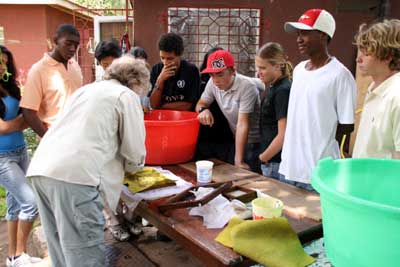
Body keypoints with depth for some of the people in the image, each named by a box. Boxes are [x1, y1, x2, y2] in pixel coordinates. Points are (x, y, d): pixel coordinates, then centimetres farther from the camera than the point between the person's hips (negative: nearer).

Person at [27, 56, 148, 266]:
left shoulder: (87, 89, 29)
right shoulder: (126, 95, 7)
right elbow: (134, 149, 5)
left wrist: (118, 166, 40)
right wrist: (132, 167, 27)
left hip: (41, 169, 8)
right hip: (74, 174, -8)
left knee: (62, 249, 18)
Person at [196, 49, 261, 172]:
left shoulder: (247, 87, -25)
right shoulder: (213, 83, -7)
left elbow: (242, 124, -27)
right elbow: (201, 103, 8)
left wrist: (239, 161, -27)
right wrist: (203, 109, -18)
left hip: (254, 143, -5)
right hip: (237, 140, 5)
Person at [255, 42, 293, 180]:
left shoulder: (283, 91, -17)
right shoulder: (272, 87, 10)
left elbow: (283, 135, -19)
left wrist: (263, 157, -9)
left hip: (277, 165, -9)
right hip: (271, 162, 9)